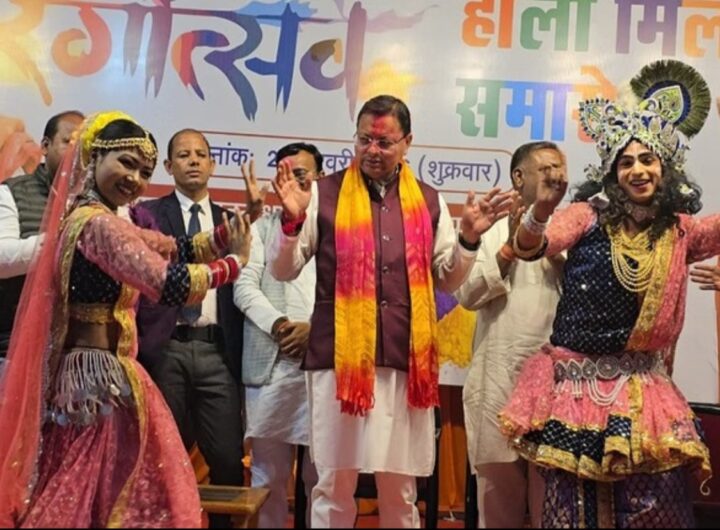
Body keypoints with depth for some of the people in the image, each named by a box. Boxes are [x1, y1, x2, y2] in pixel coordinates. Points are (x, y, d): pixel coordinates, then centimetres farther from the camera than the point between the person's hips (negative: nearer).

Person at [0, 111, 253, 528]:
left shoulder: (98, 220, 13)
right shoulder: (97, 224, -18)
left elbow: (171, 250, 15)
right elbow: (170, 286, -26)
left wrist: (225, 237, 2)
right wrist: (235, 262, -13)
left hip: (86, 375, 10)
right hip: (101, 378, -10)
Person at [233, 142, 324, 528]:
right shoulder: (262, 226, 14)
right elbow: (244, 286, 3)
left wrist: (316, 330, -12)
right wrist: (278, 325, -12)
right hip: (271, 363, 1)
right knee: (267, 475, 6)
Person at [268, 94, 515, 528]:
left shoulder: (429, 202, 10)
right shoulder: (325, 194, 3)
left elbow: (448, 280, 15)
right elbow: (283, 270, 4)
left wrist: (469, 237, -1)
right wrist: (292, 221, -12)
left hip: (407, 361, 2)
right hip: (340, 357, -2)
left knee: (401, 486, 12)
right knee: (334, 484, 6)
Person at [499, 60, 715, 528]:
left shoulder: (680, 230, 7)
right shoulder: (590, 214, -6)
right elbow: (530, 247, -18)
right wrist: (541, 211, -39)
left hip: (641, 385, 3)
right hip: (578, 378, -3)